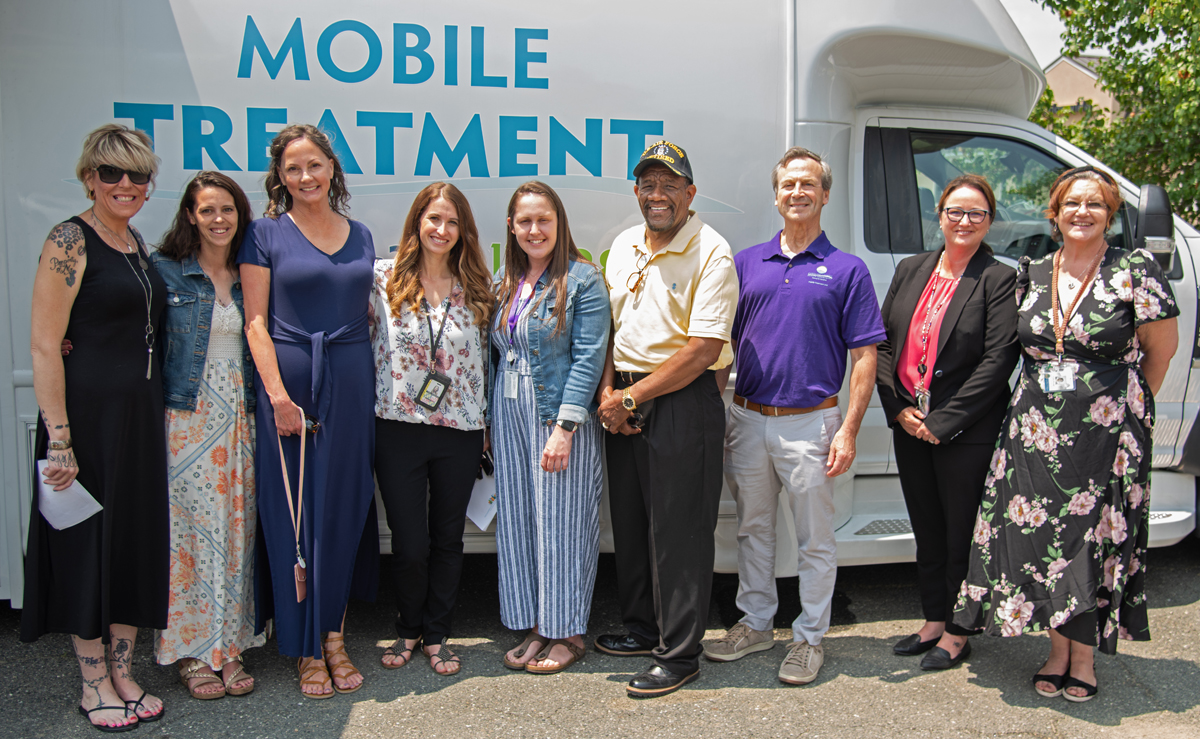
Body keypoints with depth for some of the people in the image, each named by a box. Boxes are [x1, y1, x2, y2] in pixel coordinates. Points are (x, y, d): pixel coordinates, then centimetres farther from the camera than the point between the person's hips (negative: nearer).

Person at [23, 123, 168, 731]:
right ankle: (94, 683, 21)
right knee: (89, 541, 5)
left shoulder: (135, 242, 12)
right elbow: (43, 346, -16)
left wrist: (154, 410, 15)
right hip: (88, 410, -7)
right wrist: (58, 438, -20)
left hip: (142, 412, 8)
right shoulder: (70, 240, -11)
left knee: (138, 539, 12)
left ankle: (121, 673, 27)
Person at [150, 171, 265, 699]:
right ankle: (190, 651, 11)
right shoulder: (165, 271, 1)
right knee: (190, 527, -1)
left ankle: (229, 645, 17)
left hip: (240, 418, 3)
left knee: (236, 528, 6)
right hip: (187, 417, -3)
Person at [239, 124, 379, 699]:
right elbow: (256, 322, -4)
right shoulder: (266, 234, 1)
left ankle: (335, 637, 20)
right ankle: (308, 650, 12)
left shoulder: (360, 236, 13)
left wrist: (377, 387, 7)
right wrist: (277, 394, -14)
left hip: (352, 382, 3)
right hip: (290, 381, -3)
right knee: (296, 513, 1)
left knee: (345, 508, 6)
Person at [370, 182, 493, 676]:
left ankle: (437, 635, 28)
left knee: (448, 539, 10)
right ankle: (408, 630, 28)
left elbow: (485, 358, 11)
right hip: (398, 429, -1)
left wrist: (487, 422, 9)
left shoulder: (477, 288, 6)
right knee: (409, 543, 3)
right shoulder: (384, 279, 0)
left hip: (459, 432, 2)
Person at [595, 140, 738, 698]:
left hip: (684, 403, -7)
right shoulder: (622, 247, 11)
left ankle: (679, 655, 13)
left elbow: (704, 350, -18)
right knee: (630, 521, 16)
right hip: (623, 401, 7)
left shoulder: (711, 253, -11)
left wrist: (631, 397, -14)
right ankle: (642, 627, 34)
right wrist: (607, 392, 0)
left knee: (679, 532, 0)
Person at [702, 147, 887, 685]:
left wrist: (848, 430, -11)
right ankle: (756, 623, 31)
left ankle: (810, 637, 21)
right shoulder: (747, 262, 8)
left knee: (815, 538, 6)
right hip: (747, 418, 4)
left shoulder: (847, 269, -1)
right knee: (752, 529, 15)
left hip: (810, 422, -3)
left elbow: (865, 355, -3)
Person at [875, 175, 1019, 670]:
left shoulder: (1000, 279, -6)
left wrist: (944, 420, -14)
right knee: (926, 530, 16)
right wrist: (897, 408, -3)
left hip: (965, 432, -5)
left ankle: (957, 633, 23)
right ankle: (933, 622, 31)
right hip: (909, 426, 5)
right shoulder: (910, 271, 9)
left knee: (961, 533, 7)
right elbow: (883, 342, 8)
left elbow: (998, 360, -12)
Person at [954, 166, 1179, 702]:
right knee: (1040, 533, 6)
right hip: (1035, 431, 4)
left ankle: (1085, 658, 19)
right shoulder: (1031, 274, 7)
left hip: (1105, 432, -3)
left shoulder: (1135, 271, -5)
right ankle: (1058, 649, 22)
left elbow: (1161, 348, 2)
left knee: (1096, 536, 3)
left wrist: (1127, 406, 7)